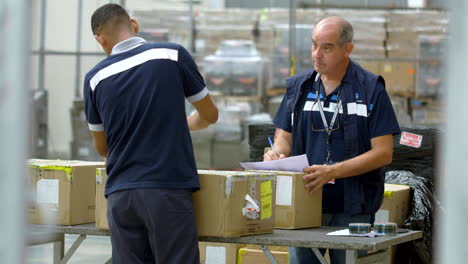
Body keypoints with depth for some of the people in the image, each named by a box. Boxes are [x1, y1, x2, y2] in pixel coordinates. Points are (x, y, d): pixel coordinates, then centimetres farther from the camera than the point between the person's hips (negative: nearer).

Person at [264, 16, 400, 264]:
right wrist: (277, 153, -9)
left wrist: (331, 171, -18)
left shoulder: (370, 88, -3)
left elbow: (383, 153, -7)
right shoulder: (298, 86, 10)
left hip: (352, 208, -3)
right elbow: (285, 136, 16)